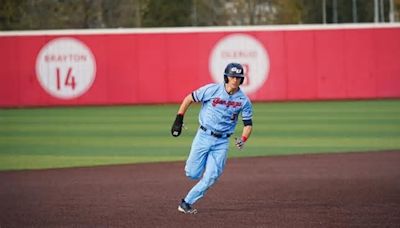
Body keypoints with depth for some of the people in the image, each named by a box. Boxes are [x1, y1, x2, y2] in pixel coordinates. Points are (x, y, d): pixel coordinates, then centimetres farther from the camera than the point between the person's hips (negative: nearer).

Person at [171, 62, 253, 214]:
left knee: (211, 178, -7)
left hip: (222, 142, 1)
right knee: (192, 174, -2)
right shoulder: (212, 90, -11)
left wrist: (243, 140, -16)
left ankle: (187, 203, 7)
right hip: (203, 137, -1)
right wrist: (178, 120, -5)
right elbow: (189, 99, -1)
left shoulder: (244, 101, -4)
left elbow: (248, 123, 3)